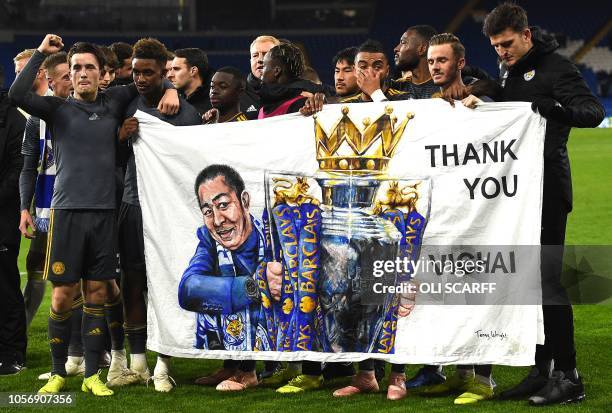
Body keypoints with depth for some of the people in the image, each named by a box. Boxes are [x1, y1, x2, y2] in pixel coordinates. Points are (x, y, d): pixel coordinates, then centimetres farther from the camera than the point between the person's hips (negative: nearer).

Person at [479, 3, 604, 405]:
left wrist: (556, 108, -35)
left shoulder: (555, 67, -8)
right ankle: (542, 369, 15)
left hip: (547, 189, -8)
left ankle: (567, 375, -4)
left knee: (548, 279, -9)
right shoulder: (507, 71, 15)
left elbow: (594, 112, -17)